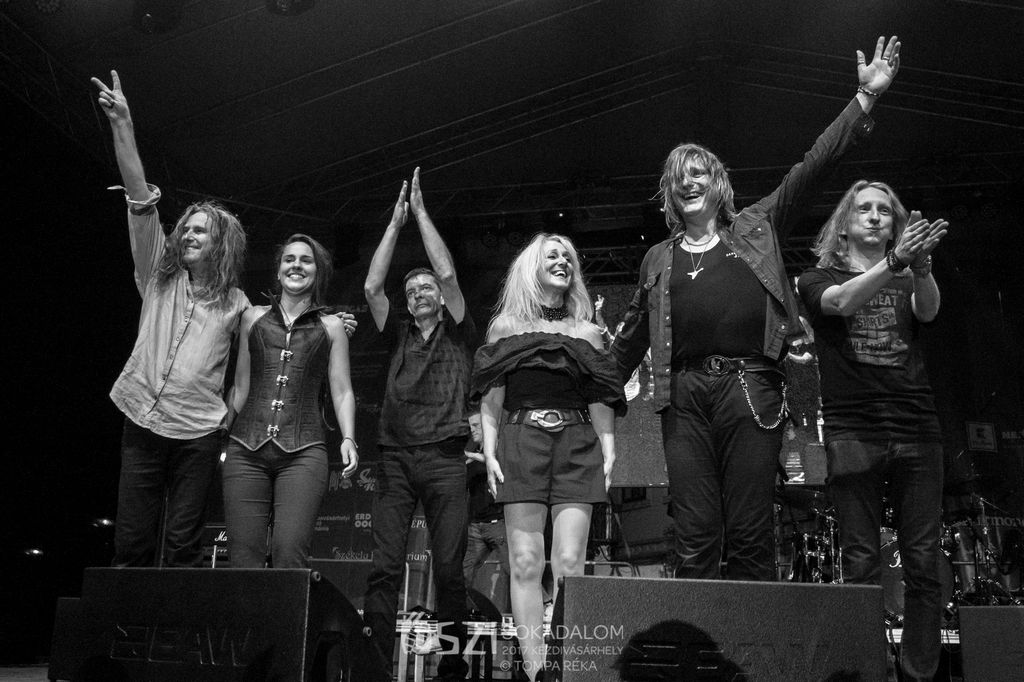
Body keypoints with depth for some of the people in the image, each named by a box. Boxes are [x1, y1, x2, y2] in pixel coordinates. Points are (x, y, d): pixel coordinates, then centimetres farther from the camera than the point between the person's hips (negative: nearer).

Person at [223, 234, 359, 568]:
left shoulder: (331, 326, 13)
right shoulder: (253, 317, 18)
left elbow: (341, 391, 10)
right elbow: (240, 386, 20)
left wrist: (348, 438, -4)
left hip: (303, 451, -2)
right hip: (246, 448, 2)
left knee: (290, 554, -16)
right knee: (243, 557, -6)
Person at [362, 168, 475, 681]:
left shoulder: (458, 335, 14)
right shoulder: (399, 337, 20)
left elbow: (447, 274, 1)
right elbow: (372, 286, 8)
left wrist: (421, 211, 6)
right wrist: (396, 221, 8)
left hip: (444, 460, -2)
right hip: (395, 459, 2)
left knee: (448, 570, -3)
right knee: (384, 568, -7)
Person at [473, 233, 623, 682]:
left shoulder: (587, 334, 18)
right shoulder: (505, 328, 14)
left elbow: (602, 403, 13)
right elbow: (491, 400, 9)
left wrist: (609, 454, 2)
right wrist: (489, 451, -2)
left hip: (576, 446, 1)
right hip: (521, 443, -1)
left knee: (569, 563, -8)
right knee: (526, 562, -5)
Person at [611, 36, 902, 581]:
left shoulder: (756, 229, 17)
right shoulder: (659, 259, 21)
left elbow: (811, 166, 12)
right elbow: (632, 335, 26)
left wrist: (866, 98, 6)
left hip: (751, 388, -1)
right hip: (685, 395, 1)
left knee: (750, 536, -1)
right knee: (694, 538, -1)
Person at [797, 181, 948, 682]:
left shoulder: (907, 284, 19)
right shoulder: (818, 279, 12)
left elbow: (929, 310, -4)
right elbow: (842, 302, -11)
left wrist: (920, 265, -27)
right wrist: (894, 261, -28)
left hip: (917, 432, 2)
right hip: (852, 432, -2)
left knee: (922, 564, -1)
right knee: (862, 566, -3)